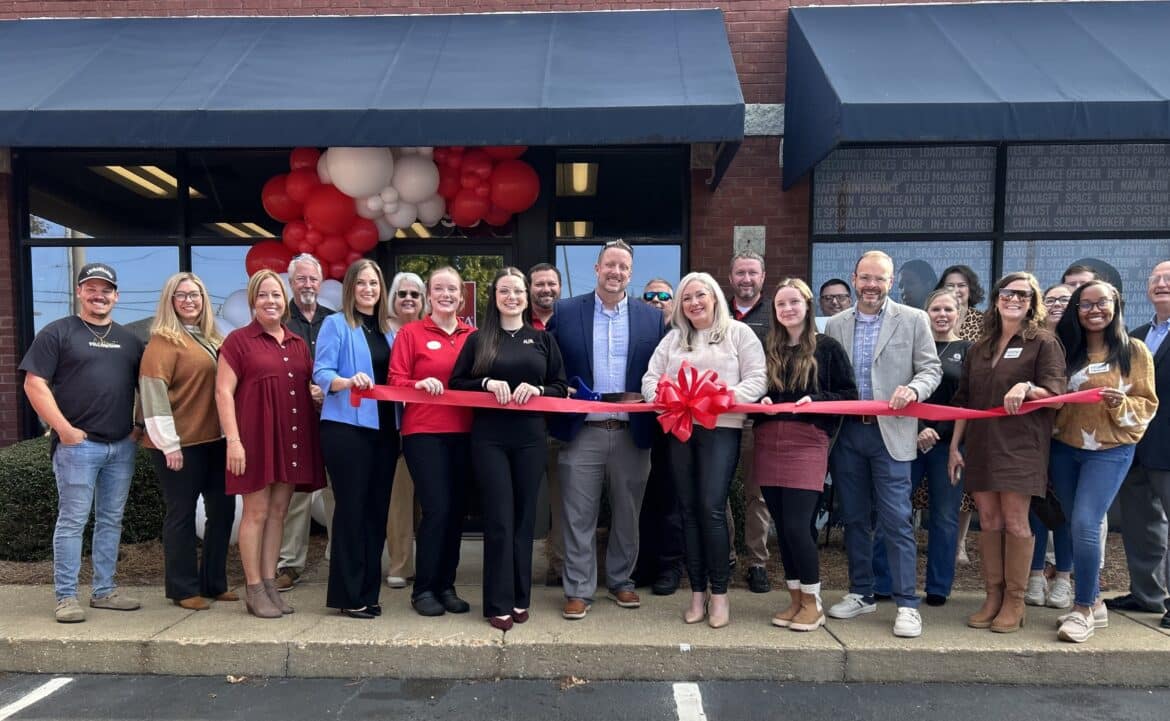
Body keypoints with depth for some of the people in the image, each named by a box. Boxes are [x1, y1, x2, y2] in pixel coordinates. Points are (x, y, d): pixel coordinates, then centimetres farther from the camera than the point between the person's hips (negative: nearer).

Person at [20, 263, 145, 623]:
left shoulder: (129, 340, 15)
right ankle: (66, 597, 8)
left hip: (122, 447, 5)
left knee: (111, 521, 10)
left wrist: (141, 426, 7)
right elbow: (35, 384, -7)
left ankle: (104, 591, 20)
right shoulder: (58, 333, 0)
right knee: (72, 521, -1)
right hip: (77, 444, -5)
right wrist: (64, 429, -12)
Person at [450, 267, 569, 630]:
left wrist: (537, 389, -12)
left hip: (531, 438, 1)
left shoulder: (543, 338, 9)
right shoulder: (478, 339, 6)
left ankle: (521, 598, 20)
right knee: (498, 519, -1)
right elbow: (456, 383, 4)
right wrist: (487, 383, -13)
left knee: (524, 517, 8)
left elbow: (561, 387, 7)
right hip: (489, 439, -1)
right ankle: (498, 604, 8)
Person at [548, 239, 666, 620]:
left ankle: (621, 581, 31)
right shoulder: (566, 312, 2)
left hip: (632, 434, 2)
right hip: (582, 432, -1)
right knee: (579, 517, 5)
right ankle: (578, 590, 17)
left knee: (626, 515, 14)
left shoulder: (652, 317, 5)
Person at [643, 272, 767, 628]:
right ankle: (698, 592, 15)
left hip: (721, 428, -4)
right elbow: (650, 379, 10)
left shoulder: (738, 332, 6)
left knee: (712, 508, -11)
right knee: (689, 510, 5)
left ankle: (719, 593, 3)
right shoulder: (673, 338, 17)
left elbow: (757, 379, -3)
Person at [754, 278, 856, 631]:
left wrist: (815, 400, -14)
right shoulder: (767, 349, 13)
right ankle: (795, 600, 21)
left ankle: (813, 603, 10)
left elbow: (849, 394, 1)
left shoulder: (828, 348, 3)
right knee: (782, 526, 7)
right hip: (768, 443, 4)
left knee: (796, 526, -9)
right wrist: (762, 401, -4)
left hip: (807, 443, -4)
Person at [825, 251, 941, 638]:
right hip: (847, 432, 3)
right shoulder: (835, 325, 9)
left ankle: (907, 604, 7)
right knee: (854, 518, 11)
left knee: (895, 520, -4)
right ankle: (861, 593, 25)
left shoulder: (913, 320, 2)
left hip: (890, 432, -3)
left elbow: (931, 369, 1)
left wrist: (913, 389, -20)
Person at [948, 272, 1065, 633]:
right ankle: (992, 597, 14)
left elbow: (1055, 391, -8)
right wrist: (954, 446, 11)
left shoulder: (1043, 343, 1)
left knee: (1015, 521, -3)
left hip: (1020, 445, -5)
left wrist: (1026, 387, -28)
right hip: (980, 444, 5)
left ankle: (1014, 602, 7)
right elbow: (964, 401, 16)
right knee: (988, 520, 6)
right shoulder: (979, 348, 16)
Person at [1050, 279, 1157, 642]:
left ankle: (1083, 609, 0)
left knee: (1085, 523, -14)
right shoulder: (1066, 349, 7)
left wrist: (1121, 404, -21)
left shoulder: (1134, 351, -2)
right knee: (1076, 526, 9)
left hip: (1110, 450, -4)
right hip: (1064, 449, 4)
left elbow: (1147, 405, -2)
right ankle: (1094, 602, 24)